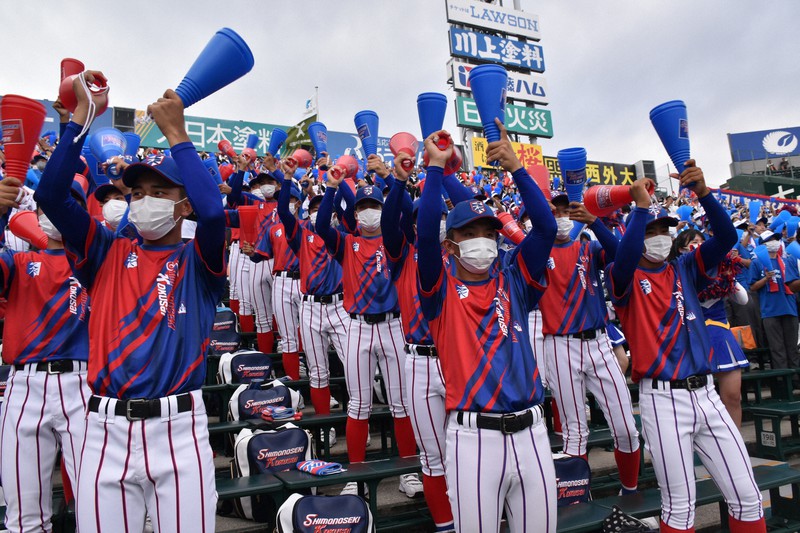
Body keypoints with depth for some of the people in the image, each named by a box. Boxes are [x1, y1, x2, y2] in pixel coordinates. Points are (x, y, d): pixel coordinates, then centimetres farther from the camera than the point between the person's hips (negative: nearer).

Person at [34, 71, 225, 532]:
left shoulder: (198, 262, 2)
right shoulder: (108, 254, 10)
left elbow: (213, 212, -19)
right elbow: (51, 195, -1)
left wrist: (176, 132, -12)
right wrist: (83, 113, -3)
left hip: (178, 429, -2)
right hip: (107, 429, 3)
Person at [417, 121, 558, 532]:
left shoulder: (514, 283, 9)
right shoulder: (442, 289, 1)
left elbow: (546, 227, -1)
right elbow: (425, 233, -14)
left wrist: (515, 167, -3)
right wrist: (436, 165, -9)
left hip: (530, 431, 4)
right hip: (474, 436, -3)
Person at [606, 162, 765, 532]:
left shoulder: (684, 269, 12)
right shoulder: (625, 278, -2)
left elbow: (726, 237, 0)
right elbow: (624, 258, -26)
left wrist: (703, 192, -14)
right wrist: (641, 205, -21)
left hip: (705, 393, 5)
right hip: (663, 398, -5)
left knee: (747, 495, 10)